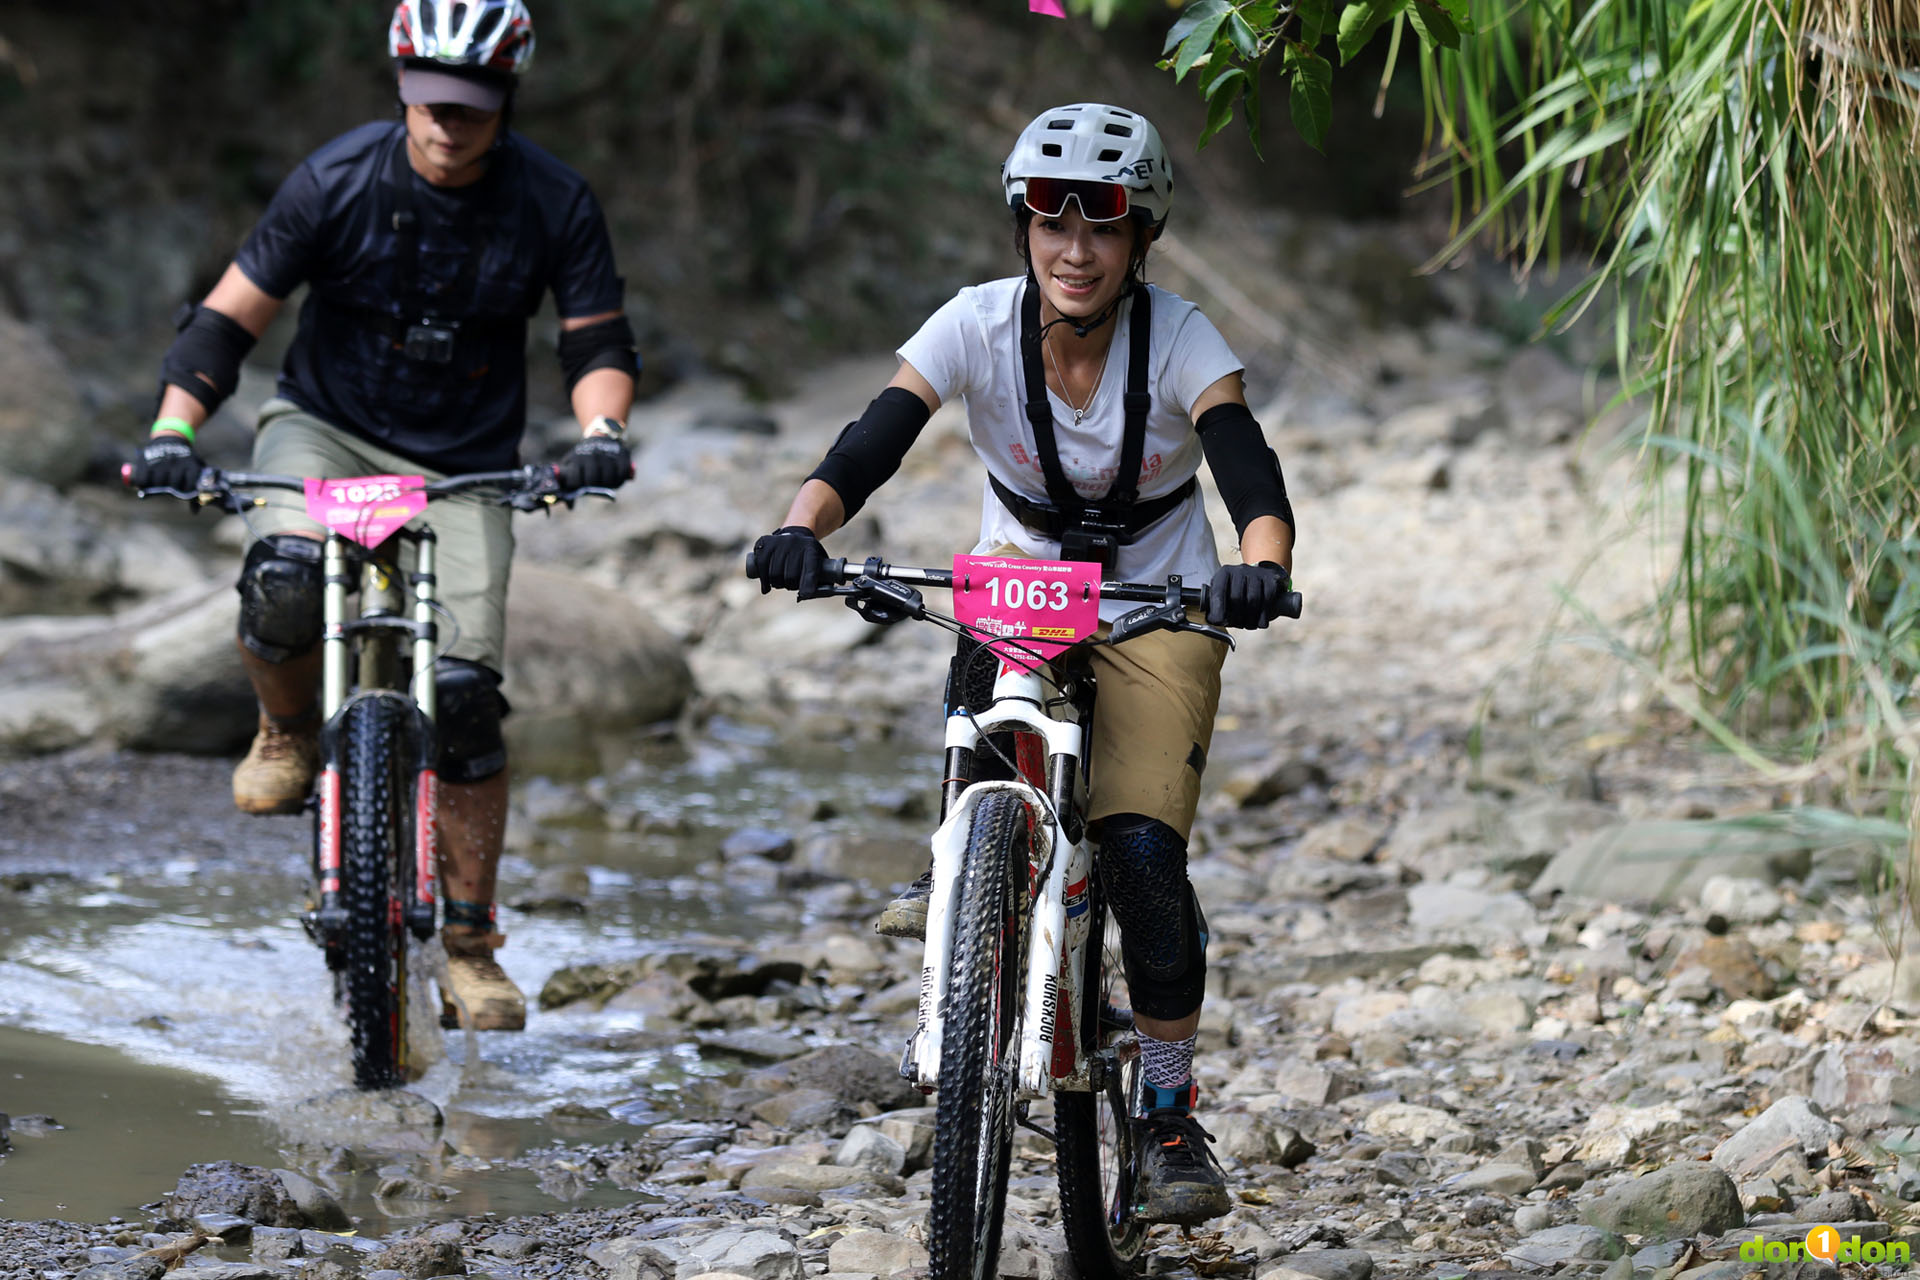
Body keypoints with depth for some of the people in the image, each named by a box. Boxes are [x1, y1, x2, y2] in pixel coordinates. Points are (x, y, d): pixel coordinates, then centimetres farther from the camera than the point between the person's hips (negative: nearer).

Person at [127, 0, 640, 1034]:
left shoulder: (554, 204, -12)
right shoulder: (338, 182, -15)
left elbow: (597, 340, -5)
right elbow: (231, 315, -12)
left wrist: (602, 429, -27)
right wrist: (173, 428, -27)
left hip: (464, 467, 1)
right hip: (325, 427, -1)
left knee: (465, 694, -12)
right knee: (283, 582, -33)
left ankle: (469, 944, 2)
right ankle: (287, 734, 2)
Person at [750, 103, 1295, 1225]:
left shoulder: (1177, 339, -21)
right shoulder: (981, 324, -17)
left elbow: (1248, 468, -34)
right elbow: (876, 438, -28)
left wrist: (1264, 566, -55)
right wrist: (803, 526, -48)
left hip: (1158, 608, -2)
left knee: (1145, 851, -16)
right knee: (986, 645, -33)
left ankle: (1174, 1121, -3)